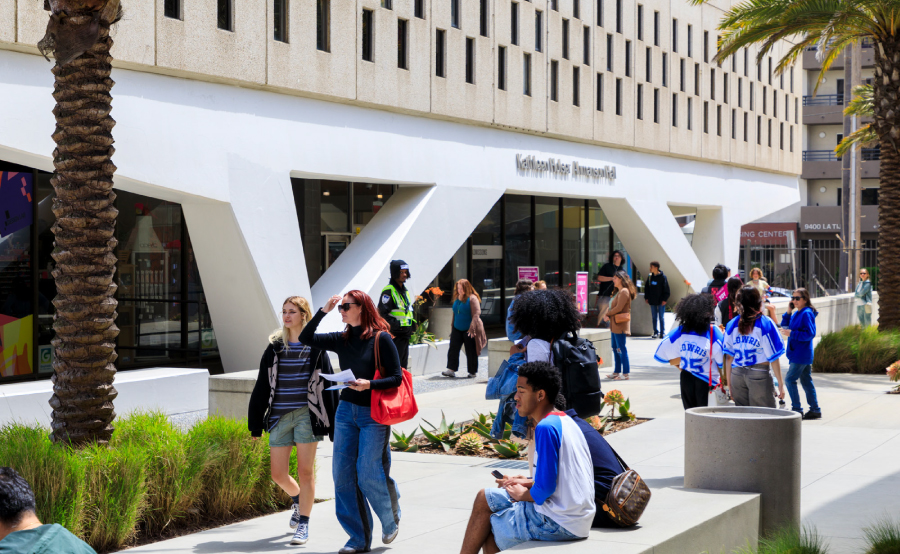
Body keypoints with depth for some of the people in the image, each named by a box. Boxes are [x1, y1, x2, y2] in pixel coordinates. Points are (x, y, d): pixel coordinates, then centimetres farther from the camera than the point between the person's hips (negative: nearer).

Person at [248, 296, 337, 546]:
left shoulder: (315, 347, 0)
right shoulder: (275, 347, 6)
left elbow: (327, 384, 1)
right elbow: (262, 386, 9)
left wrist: (332, 422, -2)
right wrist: (255, 424, 7)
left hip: (306, 415, -3)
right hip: (280, 417, 3)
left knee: (305, 471, -3)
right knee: (278, 474, 4)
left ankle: (303, 525, 7)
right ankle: (297, 499, 37)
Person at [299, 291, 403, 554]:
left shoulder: (381, 339, -7)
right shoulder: (342, 340, 9)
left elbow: (396, 378, -8)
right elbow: (306, 338, 7)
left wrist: (369, 384, -22)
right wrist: (324, 311, -2)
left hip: (374, 414, -6)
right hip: (346, 411, 6)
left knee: (368, 475, -8)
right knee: (342, 474, 1)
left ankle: (391, 520, 22)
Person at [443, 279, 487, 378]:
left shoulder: (472, 298, -11)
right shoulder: (456, 299, 11)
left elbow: (476, 314, -16)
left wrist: (472, 328, -22)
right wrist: (452, 327, 20)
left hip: (468, 330, -6)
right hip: (457, 329, 6)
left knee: (471, 352, 2)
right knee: (453, 349, -4)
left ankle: (473, 372, 12)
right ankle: (451, 369, -3)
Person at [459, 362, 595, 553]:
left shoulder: (546, 428, -19)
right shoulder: (566, 421, 12)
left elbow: (545, 489, -22)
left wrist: (523, 494, -2)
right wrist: (528, 484, 13)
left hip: (558, 523, -10)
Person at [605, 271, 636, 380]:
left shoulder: (624, 292, -14)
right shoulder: (619, 292, 18)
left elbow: (618, 308, -19)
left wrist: (608, 314, -6)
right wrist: (609, 316, 1)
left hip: (621, 325, -10)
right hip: (615, 325, 10)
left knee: (621, 349, -8)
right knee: (615, 348, 14)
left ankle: (625, 373, -5)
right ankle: (617, 371, 20)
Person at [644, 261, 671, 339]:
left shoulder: (662, 277, -7)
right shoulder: (650, 276, 7)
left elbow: (666, 289, -6)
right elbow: (647, 288, 14)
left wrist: (664, 299, -11)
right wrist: (646, 297, 7)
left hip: (660, 301, -5)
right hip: (652, 301, 5)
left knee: (661, 318, 0)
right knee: (654, 317, 7)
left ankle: (662, 333, 5)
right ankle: (656, 332, 14)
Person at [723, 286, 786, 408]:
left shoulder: (732, 325, 5)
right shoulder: (765, 324, -6)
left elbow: (729, 357, 6)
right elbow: (773, 358, -7)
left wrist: (729, 383, 12)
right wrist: (780, 384, -2)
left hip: (737, 375, 4)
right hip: (759, 374, -4)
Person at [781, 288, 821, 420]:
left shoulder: (807, 314, -15)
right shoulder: (796, 313, 12)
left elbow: (810, 334, -21)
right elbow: (785, 326, 18)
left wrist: (791, 334, -22)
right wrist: (788, 312, 5)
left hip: (801, 354, -10)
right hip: (797, 353, 10)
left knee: (790, 379, -8)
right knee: (806, 381, 12)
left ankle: (797, 409, -5)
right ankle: (815, 410, 17)